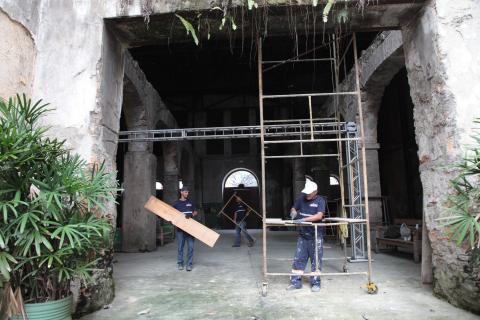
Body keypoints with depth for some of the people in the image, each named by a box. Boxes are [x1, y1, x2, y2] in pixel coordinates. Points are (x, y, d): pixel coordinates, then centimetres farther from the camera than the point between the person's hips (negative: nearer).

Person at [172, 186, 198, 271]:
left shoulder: (190, 202, 9)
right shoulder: (176, 203, 4)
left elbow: (195, 212, 14)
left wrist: (191, 215, -7)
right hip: (180, 228, -1)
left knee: (190, 246, -2)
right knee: (180, 246, 6)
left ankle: (189, 264, 5)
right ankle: (180, 263, 18)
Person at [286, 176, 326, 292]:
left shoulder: (320, 200, -10)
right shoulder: (301, 199, 3)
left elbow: (319, 216, -24)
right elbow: (293, 208, 16)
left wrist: (304, 219, -32)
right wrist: (293, 212, -9)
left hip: (315, 236, -4)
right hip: (302, 235, 5)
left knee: (316, 260, 5)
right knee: (298, 258, 7)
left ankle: (315, 283, 17)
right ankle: (295, 282, 15)